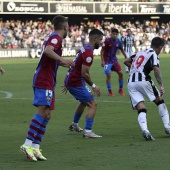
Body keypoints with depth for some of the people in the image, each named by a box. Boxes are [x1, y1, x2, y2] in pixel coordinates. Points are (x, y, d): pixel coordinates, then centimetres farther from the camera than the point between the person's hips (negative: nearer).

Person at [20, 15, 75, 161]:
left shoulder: (53, 37, 21)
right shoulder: (56, 38, -9)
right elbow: (48, 50, -31)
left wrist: (65, 63, 46)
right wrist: (62, 60, -39)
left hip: (47, 82, 10)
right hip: (44, 82, -10)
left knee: (46, 114, 8)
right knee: (43, 111, -18)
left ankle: (35, 148, 5)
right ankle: (28, 145, -23)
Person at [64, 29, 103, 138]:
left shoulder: (85, 49, 12)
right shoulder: (88, 52, -20)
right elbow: (84, 74, -24)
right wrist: (93, 86, -12)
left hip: (70, 80, 10)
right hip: (76, 83, -10)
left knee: (84, 102, 30)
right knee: (92, 104, -9)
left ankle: (74, 125, 44)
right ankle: (88, 132, -15)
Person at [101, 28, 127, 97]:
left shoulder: (118, 41, -4)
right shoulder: (107, 41, -17)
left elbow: (122, 50, 10)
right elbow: (102, 51, -13)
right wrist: (102, 61, -17)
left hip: (114, 59, 5)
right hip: (107, 60, -5)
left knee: (120, 73, -2)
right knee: (108, 75, -11)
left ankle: (120, 90, 13)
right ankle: (110, 92, 1)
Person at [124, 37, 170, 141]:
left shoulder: (141, 52, 23)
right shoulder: (154, 55, 1)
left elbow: (126, 61, 29)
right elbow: (156, 70, -16)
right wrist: (161, 85, -20)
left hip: (131, 82, 6)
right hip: (143, 80, -6)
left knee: (141, 109, -4)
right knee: (160, 101, 13)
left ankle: (144, 129, -30)